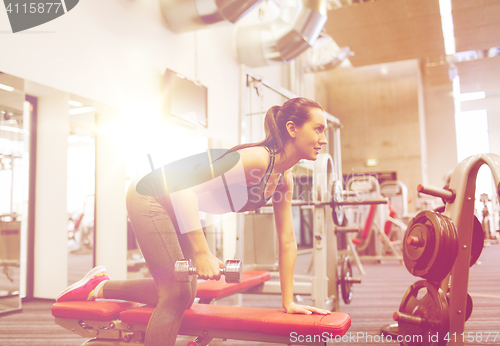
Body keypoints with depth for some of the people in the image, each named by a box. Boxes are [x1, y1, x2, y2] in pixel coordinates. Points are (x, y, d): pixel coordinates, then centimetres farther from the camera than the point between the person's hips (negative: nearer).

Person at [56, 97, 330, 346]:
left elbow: (287, 242, 1)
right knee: (177, 296, -9)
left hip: (177, 206, 9)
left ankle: (100, 287, 31)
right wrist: (202, 253, -37)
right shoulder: (256, 158, -30)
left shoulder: (285, 180, -4)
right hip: (150, 197, -8)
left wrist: (288, 301, 1)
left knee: (181, 293, 17)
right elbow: (185, 185, -36)